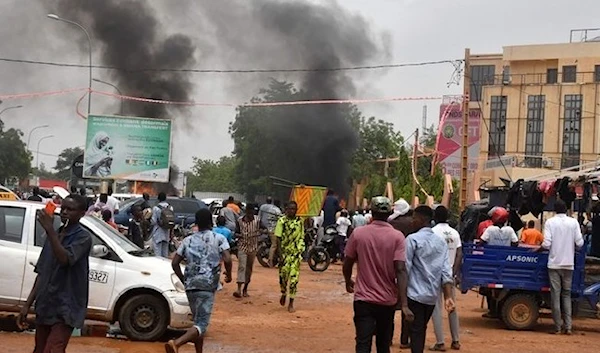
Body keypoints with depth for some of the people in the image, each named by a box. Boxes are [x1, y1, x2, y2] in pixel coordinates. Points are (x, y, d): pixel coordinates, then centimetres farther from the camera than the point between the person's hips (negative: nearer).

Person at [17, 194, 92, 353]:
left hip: (65, 308, -7)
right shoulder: (54, 236, 13)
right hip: (44, 307, 7)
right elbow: (42, 273, 15)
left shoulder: (83, 237, -7)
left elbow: (65, 259, -26)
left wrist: (49, 230, -28)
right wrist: (28, 304, 11)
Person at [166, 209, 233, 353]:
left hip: (190, 286, 6)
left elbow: (175, 263, 8)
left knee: (198, 321, 20)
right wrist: (229, 275, 6)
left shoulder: (188, 240, 13)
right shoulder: (219, 238, 1)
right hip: (207, 286, -6)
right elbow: (227, 259, -12)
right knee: (201, 324, -11)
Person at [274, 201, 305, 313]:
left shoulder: (300, 221, 5)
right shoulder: (282, 221, -4)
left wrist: (300, 250, 2)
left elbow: (301, 237, 11)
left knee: (294, 277, -4)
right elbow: (277, 238, -5)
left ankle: (291, 303, 2)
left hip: (296, 253, 1)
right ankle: (284, 293, 35)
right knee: (283, 275, 4)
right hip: (284, 252, -1)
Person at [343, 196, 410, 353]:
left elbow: (347, 265, 3)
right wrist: (404, 304, -18)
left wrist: (348, 282, 25)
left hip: (363, 299, -1)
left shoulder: (358, 233, -4)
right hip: (388, 300, 1)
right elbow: (400, 270, -16)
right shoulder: (397, 237, -8)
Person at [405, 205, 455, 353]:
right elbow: (446, 271, 1)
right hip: (432, 295, 6)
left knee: (416, 331, -3)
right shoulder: (441, 242, 8)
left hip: (415, 294, -6)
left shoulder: (413, 239, -9)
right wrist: (448, 297, -3)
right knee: (422, 329, 19)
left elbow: (405, 268, -13)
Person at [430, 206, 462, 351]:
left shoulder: (434, 231, -9)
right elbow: (459, 254, 1)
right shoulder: (454, 233, 7)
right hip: (450, 274, 5)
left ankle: (440, 343, -2)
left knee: (437, 308, -1)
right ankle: (456, 341, 18)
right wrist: (455, 272, 1)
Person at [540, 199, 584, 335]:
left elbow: (546, 244, -11)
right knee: (567, 294, 10)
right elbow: (579, 243, -4)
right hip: (569, 264, 2)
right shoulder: (573, 222, 1)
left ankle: (558, 326, 1)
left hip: (554, 264, -2)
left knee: (555, 295, 2)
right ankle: (568, 326, 2)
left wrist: (538, 249, 9)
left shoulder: (550, 222, -4)